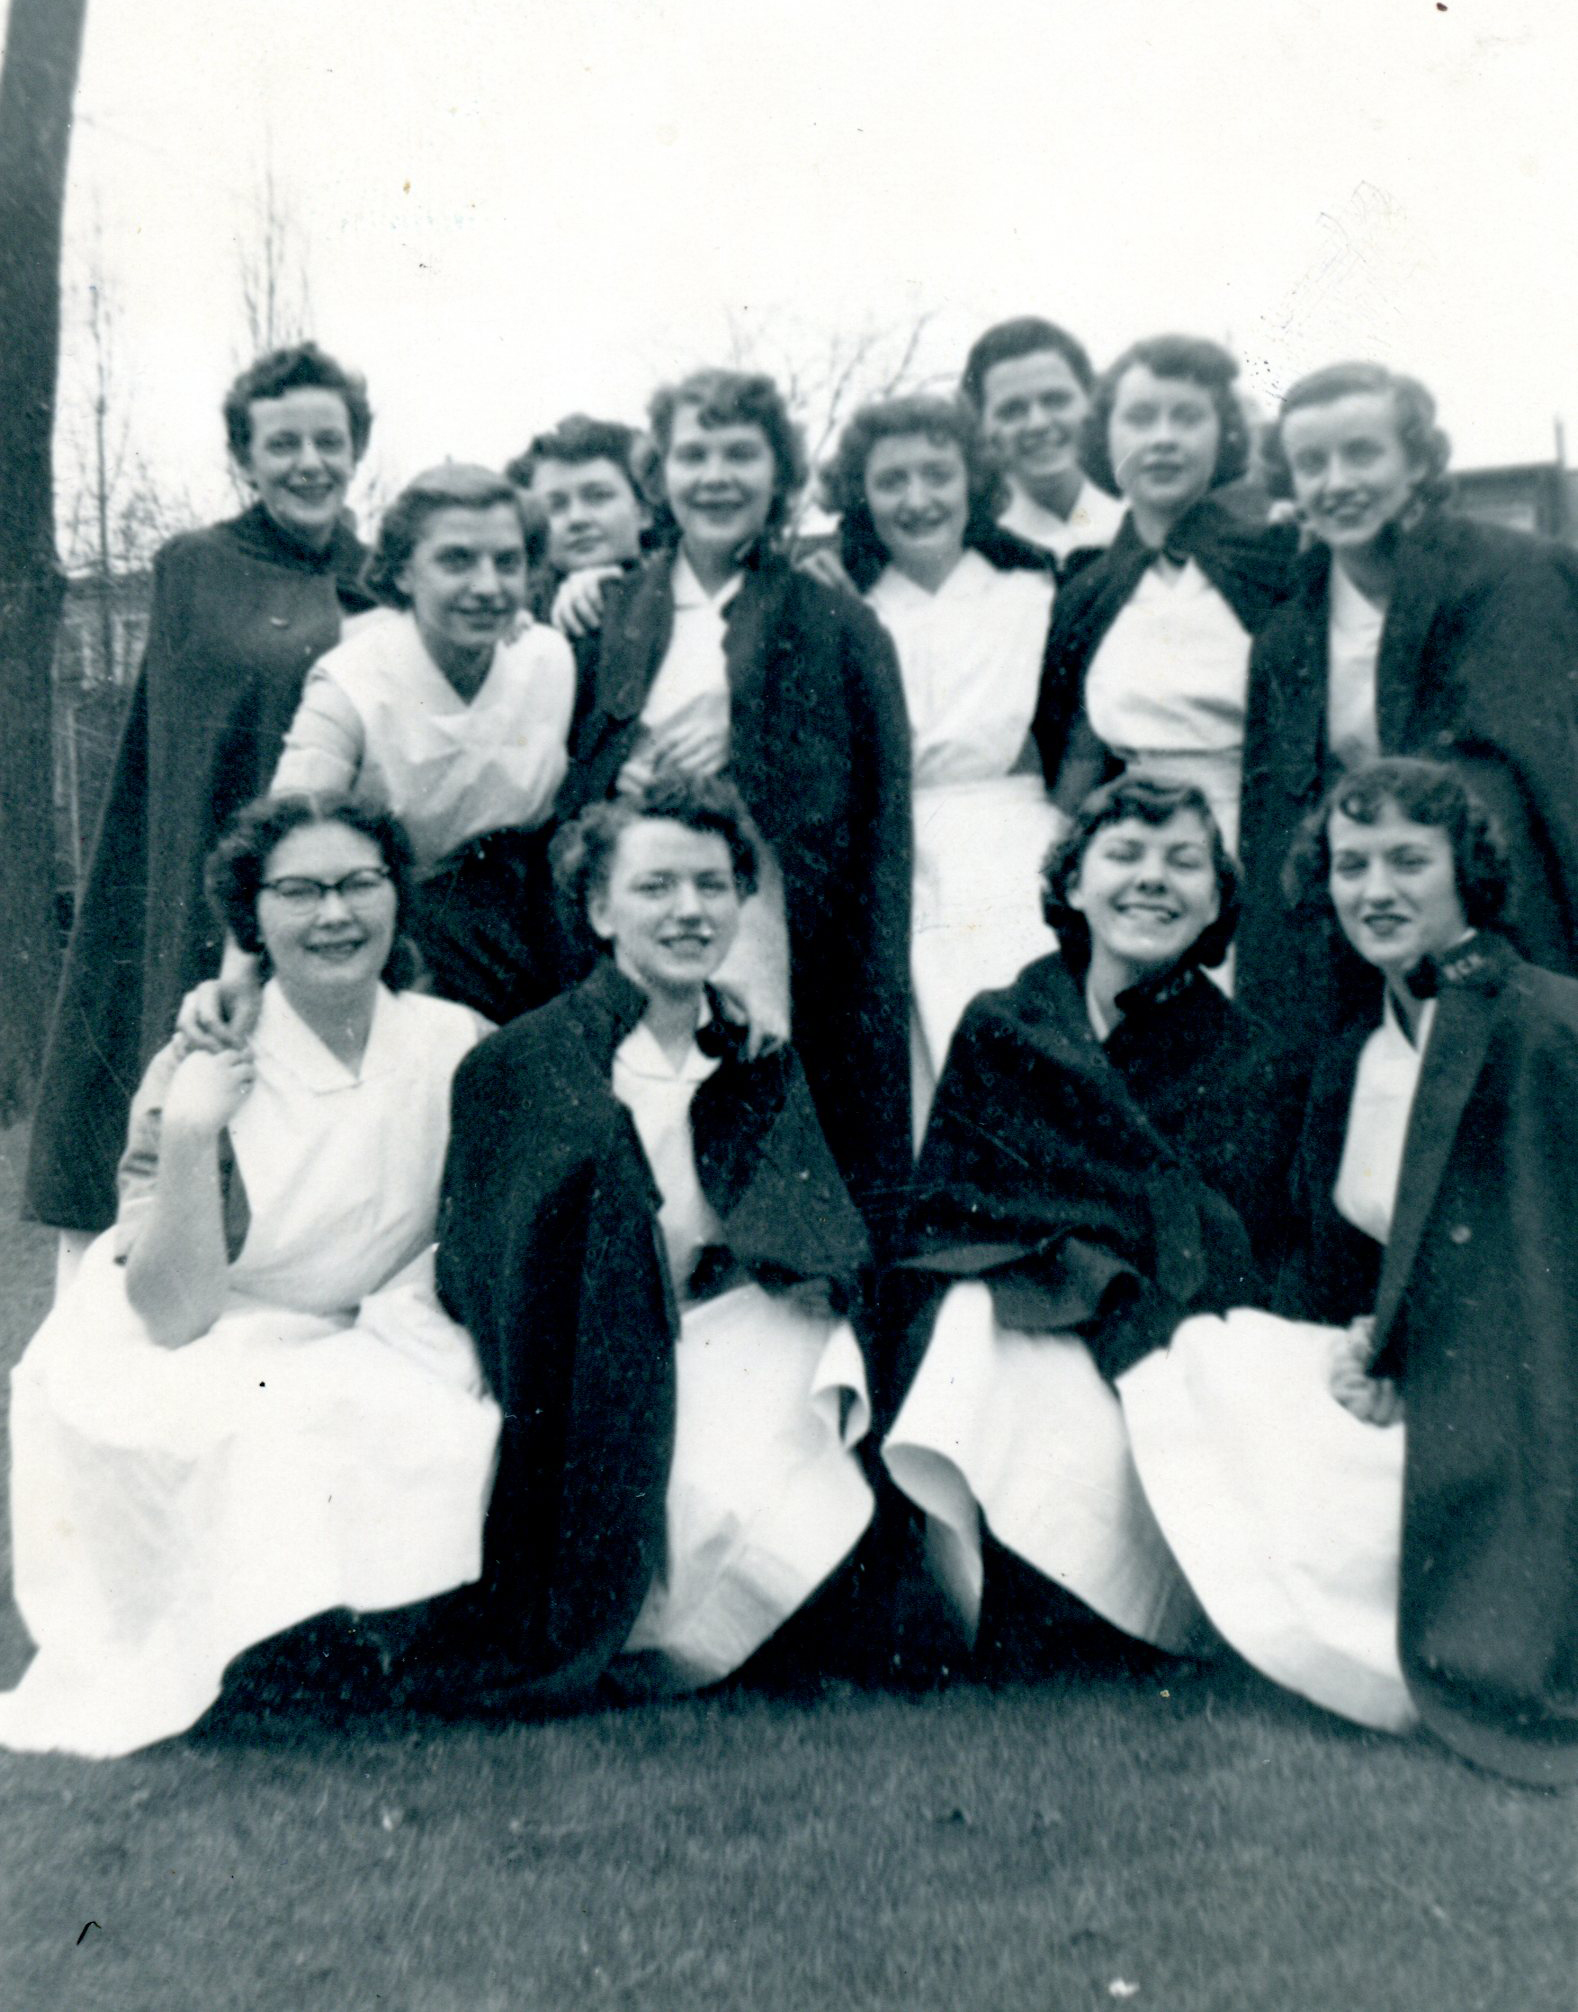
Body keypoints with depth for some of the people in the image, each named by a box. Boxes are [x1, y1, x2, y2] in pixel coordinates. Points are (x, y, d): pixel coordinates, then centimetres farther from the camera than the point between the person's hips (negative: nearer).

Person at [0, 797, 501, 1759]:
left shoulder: (461, 1048, -5)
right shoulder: (200, 1070, -11)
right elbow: (171, 1317, -15)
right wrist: (190, 1136, -26)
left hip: (392, 1350, 2)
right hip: (212, 1370, -2)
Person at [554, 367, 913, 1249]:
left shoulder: (840, 627, 7)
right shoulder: (609, 620, 13)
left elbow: (882, 831, 4)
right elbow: (566, 800, 14)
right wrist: (626, 773, -2)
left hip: (782, 964, -2)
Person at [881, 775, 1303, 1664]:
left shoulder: (1253, 1067, 8)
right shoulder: (995, 1030, 12)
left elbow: (1220, 1265, -2)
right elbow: (938, 1221, 5)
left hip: (1156, 1359, -1)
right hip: (997, 1336, 2)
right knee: (975, 1317, -32)